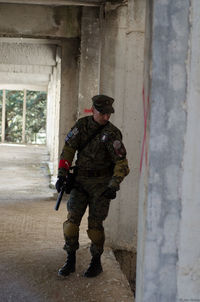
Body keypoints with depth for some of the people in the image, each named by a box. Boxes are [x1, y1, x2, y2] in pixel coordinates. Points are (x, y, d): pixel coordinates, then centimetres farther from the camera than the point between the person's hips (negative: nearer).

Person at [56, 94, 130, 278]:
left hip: (101, 183, -3)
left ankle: (96, 263, 16)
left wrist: (113, 186, -25)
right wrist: (62, 175, -6)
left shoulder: (112, 134, -13)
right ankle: (70, 261, 7)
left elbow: (121, 163, -15)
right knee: (72, 219, -4)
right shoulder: (81, 125, 0)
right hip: (80, 181, 3)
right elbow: (68, 149, 1)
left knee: (95, 223, -2)